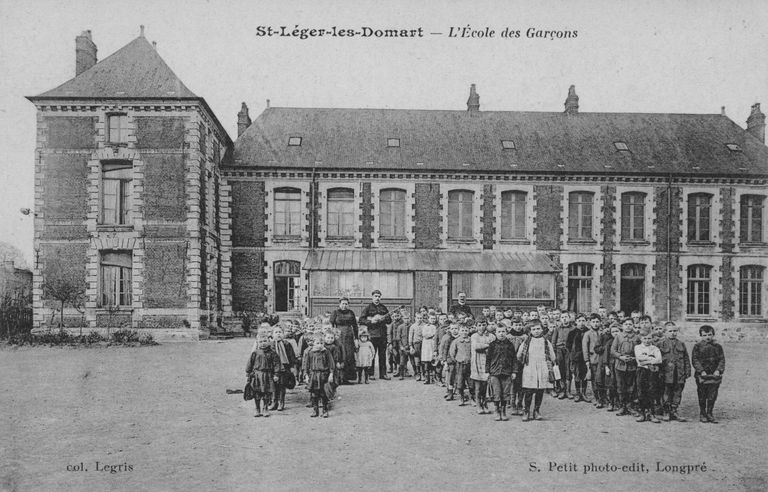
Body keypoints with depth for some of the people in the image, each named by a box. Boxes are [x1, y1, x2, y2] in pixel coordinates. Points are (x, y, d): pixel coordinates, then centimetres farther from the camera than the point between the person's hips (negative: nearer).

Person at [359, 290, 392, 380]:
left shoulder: (383, 308, 14)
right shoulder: (368, 308, 1)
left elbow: (389, 320, 16)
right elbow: (361, 320, -4)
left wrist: (383, 318, -4)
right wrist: (370, 321, -17)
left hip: (383, 334, 4)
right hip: (372, 334, -4)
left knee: (382, 355, 7)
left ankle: (383, 373, 13)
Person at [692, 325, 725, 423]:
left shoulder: (717, 347, 8)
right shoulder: (697, 347, 0)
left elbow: (722, 360, 6)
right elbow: (695, 360, -5)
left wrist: (718, 370, -9)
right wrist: (701, 371, -15)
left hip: (714, 375, 2)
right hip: (702, 376, -2)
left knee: (712, 396, 4)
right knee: (702, 396, 4)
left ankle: (709, 413, 16)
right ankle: (702, 414, 16)